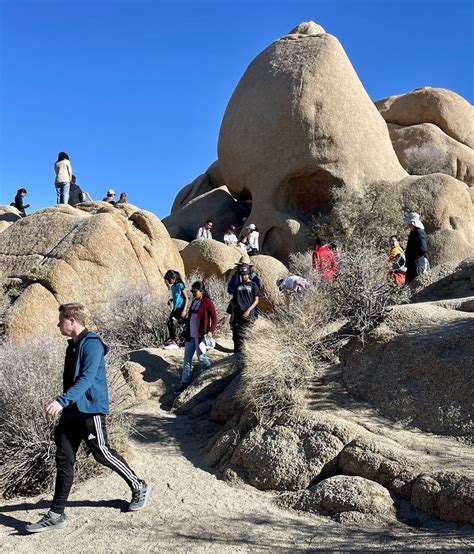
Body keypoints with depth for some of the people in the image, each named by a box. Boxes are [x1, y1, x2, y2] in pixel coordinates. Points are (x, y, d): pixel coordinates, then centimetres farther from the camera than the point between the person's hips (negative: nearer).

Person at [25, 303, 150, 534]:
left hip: (90, 411, -9)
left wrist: (62, 401, -37)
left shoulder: (91, 344, -16)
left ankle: (139, 488, 23)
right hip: (71, 412, 9)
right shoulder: (73, 345, 13)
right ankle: (56, 515, 9)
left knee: (103, 454, 3)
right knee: (63, 460, 5)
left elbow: (87, 379, -27)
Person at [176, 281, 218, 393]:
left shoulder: (207, 302, -11)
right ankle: (185, 382, 14)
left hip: (201, 336, -8)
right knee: (187, 359, 8)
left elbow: (215, 318, -13)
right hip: (190, 335, 8)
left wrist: (211, 331, -24)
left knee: (201, 358, 1)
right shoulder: (194, 301, 12)